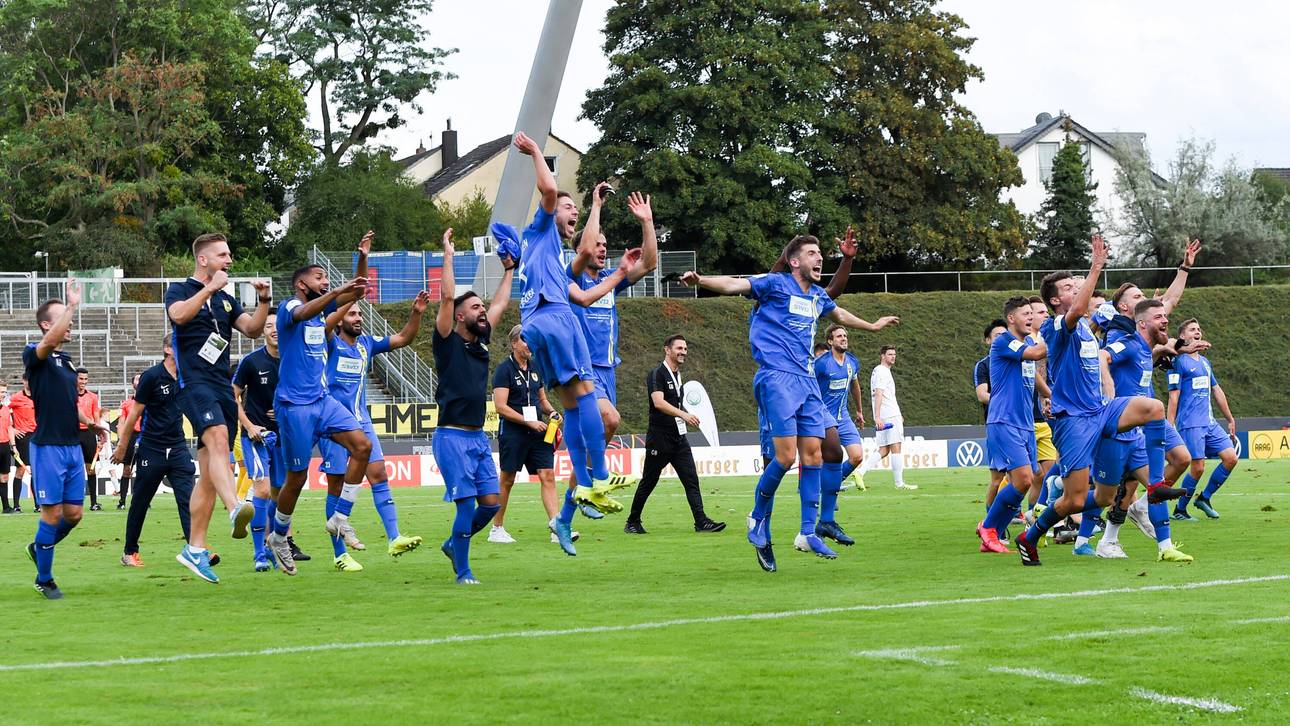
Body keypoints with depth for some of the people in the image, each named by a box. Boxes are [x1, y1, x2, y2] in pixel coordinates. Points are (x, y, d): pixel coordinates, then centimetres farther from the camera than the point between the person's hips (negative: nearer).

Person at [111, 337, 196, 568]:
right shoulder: (151, 376, -9)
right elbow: (134, 413, -5)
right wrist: (122, 446, -2)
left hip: (177, 448, 4)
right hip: (151, 450, -4)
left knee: (187, 499, -9)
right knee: (140, 503, 6)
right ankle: (129, 552, 19)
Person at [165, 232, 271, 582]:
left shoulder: (225, 300, 22)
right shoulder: (180, 290, 3)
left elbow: (252, 329, 12)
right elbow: (179, 314, -19)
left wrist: (263, 301, -2)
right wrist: (210, 288, -20)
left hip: (223, 387, 7)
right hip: (194, 381, -7)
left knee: (209, 474, 6)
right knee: (218, 437, -34)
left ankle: (194, 548, 11)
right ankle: (236, 509, -57)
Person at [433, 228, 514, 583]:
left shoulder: (480, 342, 14)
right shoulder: (448, 342, -5)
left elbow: (501, 304, 26)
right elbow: (447, 297, -16)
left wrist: (508, 269, 31)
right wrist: (448, 256, -11)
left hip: (478, 437, 7)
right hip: (453, 437, -7)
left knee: (491, 503, 3)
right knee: (467, 504, -10)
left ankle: (453, 544, 26)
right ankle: (463, 572, 0)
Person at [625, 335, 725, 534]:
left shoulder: (678, 376, 15)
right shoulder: (657, 374, -11)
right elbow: (658, 402, -25)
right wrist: (683, 414, -33)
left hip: (679, 438, 7)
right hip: (659, 439, -7)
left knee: (691, 480, -5)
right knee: (648, 482, 2)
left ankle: (701, 521, -11)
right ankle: (632, 523, 15)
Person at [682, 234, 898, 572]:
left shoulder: (817, 296, 19)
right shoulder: (775, 284, -2)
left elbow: (839, 314, 41)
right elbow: (735, 285, -15)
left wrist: (872, 326, 57)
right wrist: (700, 280, -34)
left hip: (806, 380, 7)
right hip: (777, 376, -7)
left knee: (813, 453, 2)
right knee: (786, 455, -15)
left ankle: (808, 533, 8)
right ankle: (759, 518, 5)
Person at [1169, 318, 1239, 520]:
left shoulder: (1205, 362, 18)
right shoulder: (1179, 362, -5)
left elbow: (1217, 391, 25)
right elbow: (1173, 397, -8)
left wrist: (1231, 420, 26)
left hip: (1210, 423, 7)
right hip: (1190, 424, -7)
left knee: (1231, 457, -4)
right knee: (1198, 467, -11)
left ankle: (1204, 498, 11)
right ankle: (1179, 510, 6)